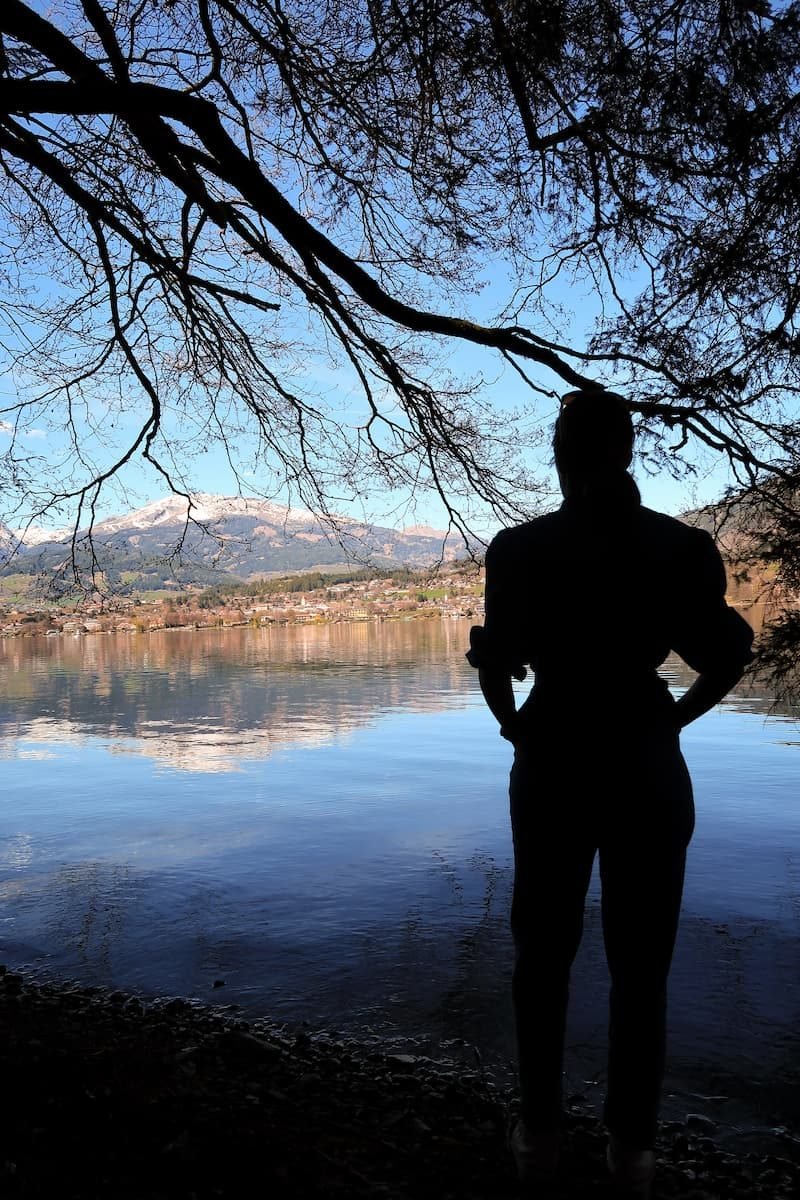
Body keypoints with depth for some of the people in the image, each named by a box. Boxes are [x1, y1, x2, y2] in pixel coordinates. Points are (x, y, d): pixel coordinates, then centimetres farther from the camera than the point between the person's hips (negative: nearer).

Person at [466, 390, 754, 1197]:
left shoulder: (519, 548, -8)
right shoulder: (683, 546, -3)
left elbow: (496, 661, -9)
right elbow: (726, 657, 1)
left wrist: (515, 730, 7)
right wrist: (669, 722, 10)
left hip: (553, 762, 0)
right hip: (646, 766, 1)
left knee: (543, 952, 15)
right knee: (640, 961, 13)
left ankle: (540, 1134, 27)